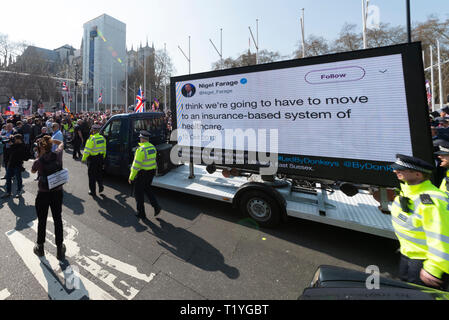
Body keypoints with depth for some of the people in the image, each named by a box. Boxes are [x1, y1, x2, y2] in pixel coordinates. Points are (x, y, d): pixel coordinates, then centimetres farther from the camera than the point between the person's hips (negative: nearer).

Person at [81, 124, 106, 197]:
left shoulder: (92, 139, -18)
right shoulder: (103, 138, 2)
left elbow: (87, 150, -16)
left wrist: (83, 159, -5)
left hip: (93, 159, -5)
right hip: (100, 158, 6)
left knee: (92, 175, 7)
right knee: (99, 174, 22)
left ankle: (93, 191, 16)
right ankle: (100, 186, 19)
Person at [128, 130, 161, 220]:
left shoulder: (141, 149, -22)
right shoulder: (152, 147, 3)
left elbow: (136, 165, -21)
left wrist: (131, 177, -12)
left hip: (143, 173, -7)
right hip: (152, 171, 7)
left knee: (139, 193, 11)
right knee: (147, 189, 25)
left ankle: (141, 213, 21)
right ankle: (156, 206, 13)